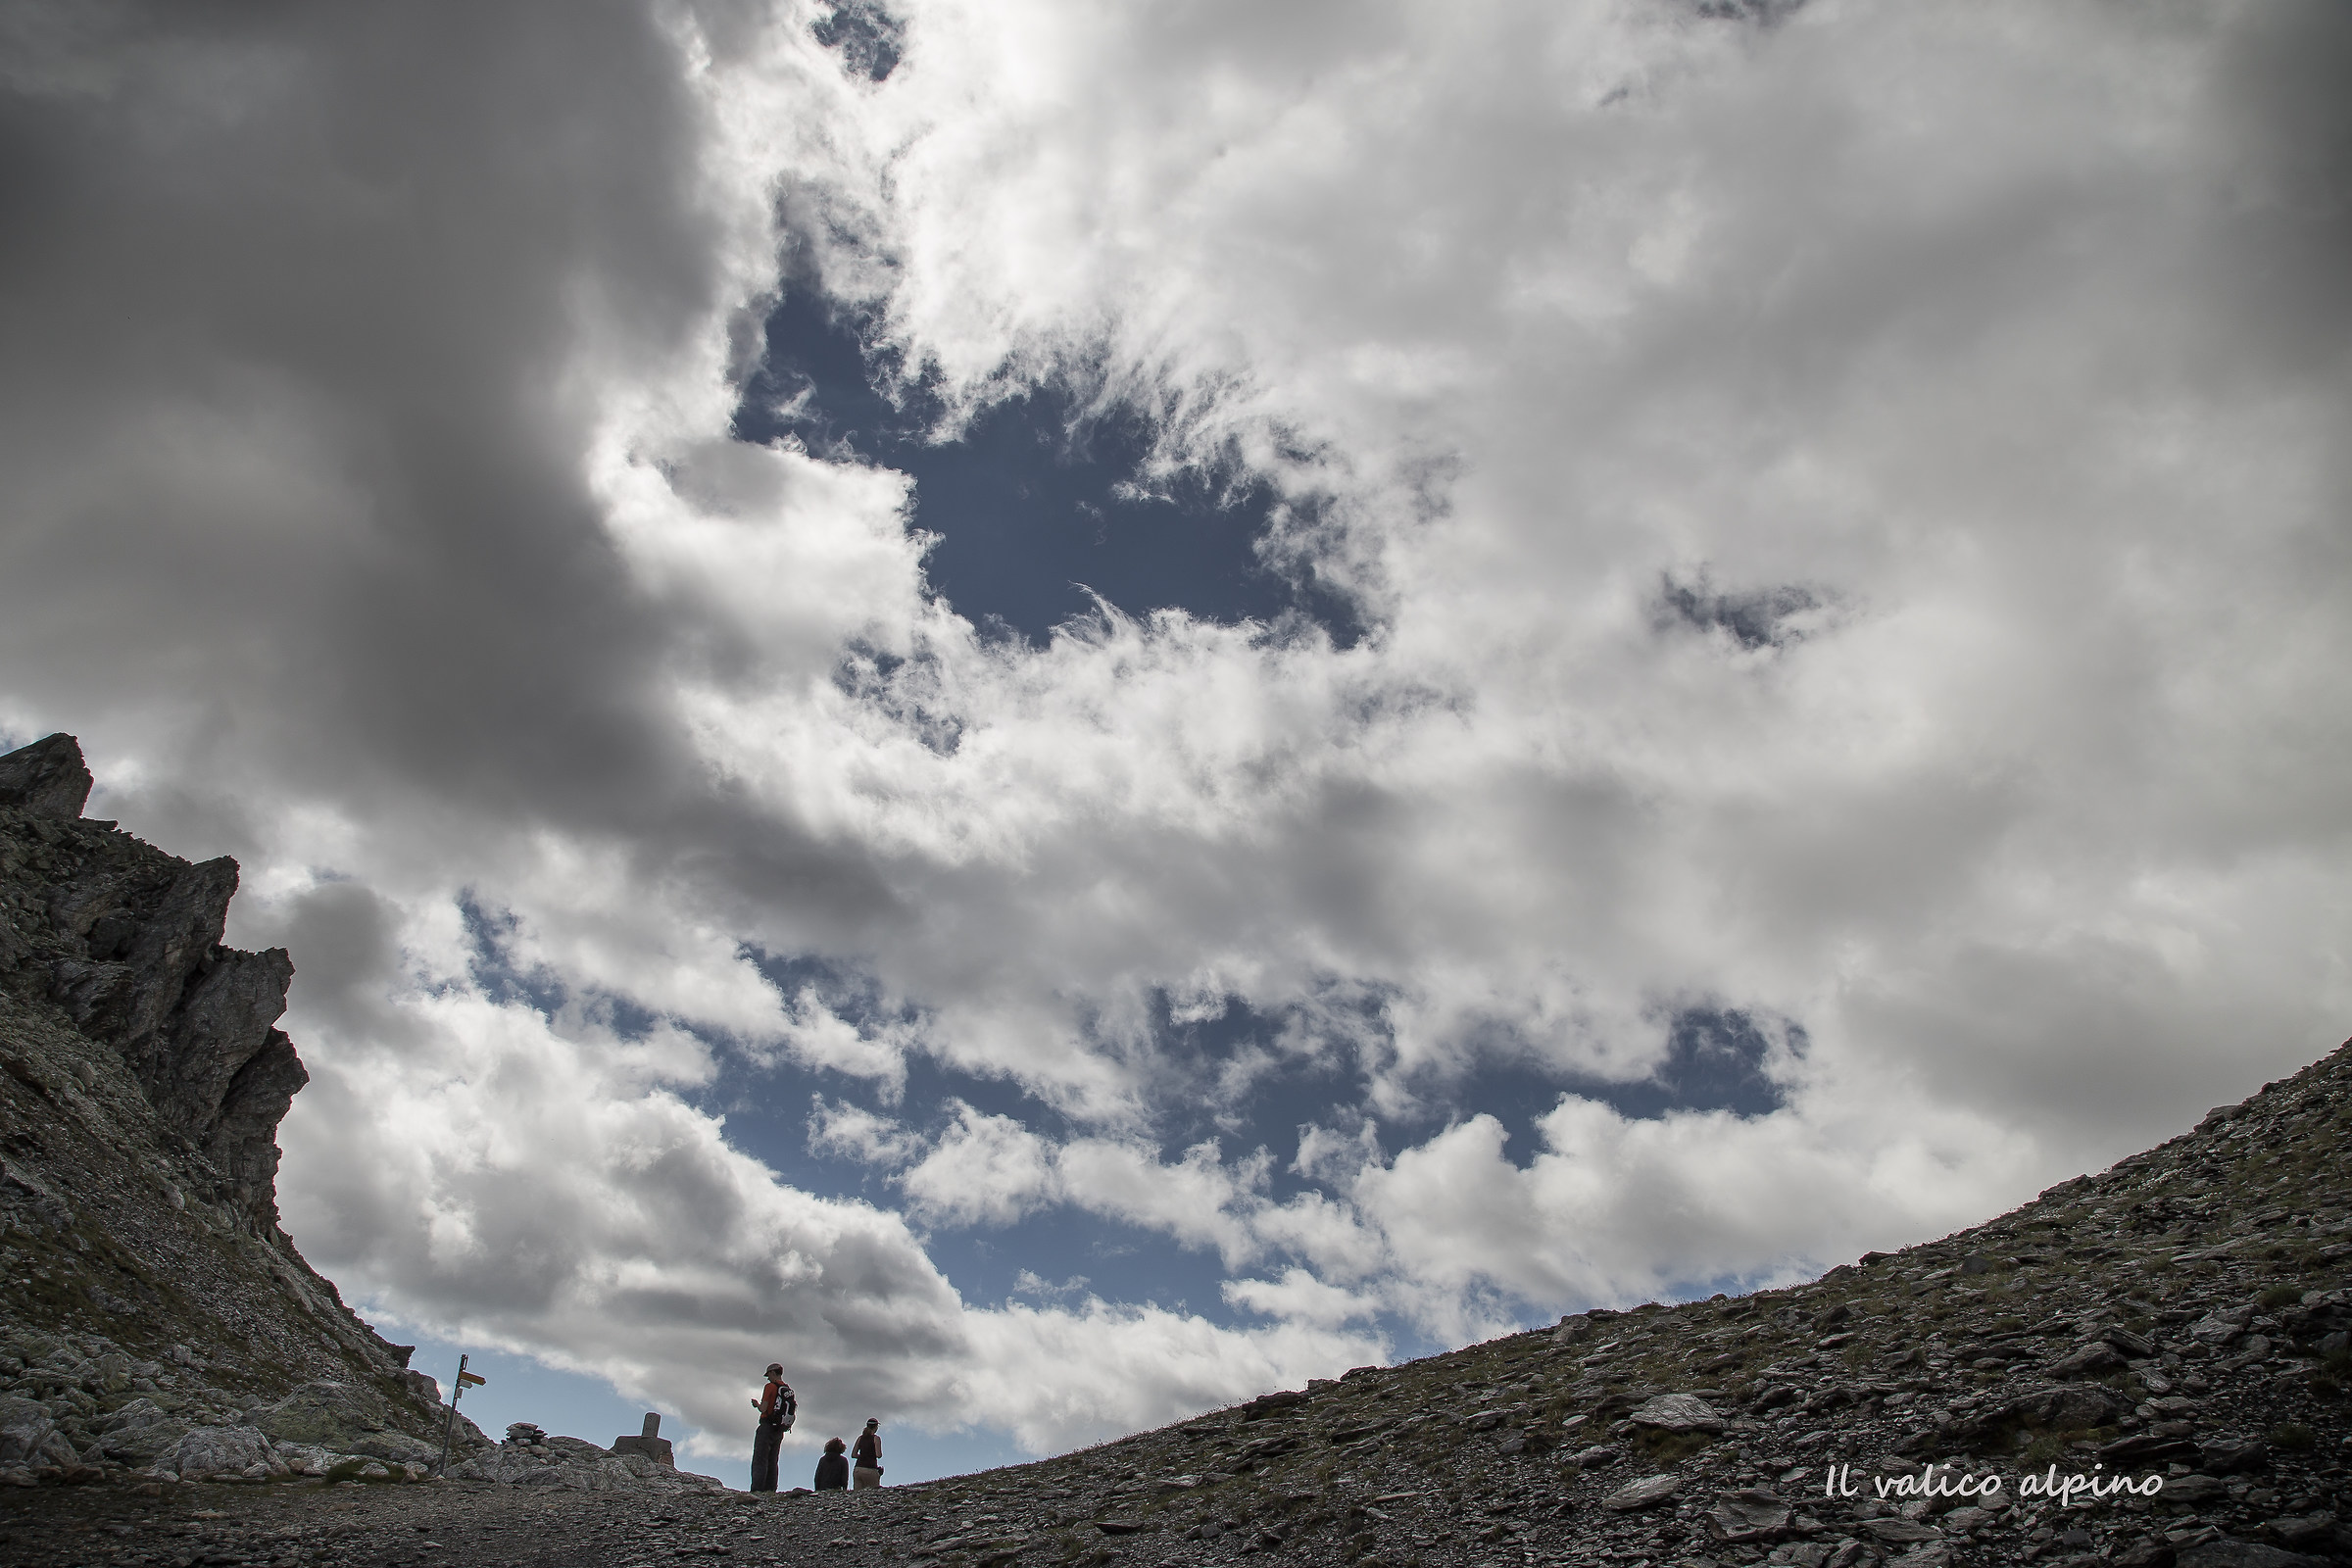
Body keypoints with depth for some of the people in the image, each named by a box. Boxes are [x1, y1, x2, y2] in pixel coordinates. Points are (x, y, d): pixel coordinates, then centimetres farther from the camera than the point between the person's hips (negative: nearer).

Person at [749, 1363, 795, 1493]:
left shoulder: (770, 1386, -9)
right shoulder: (789, 1390, 12)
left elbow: (763, 1409, -14)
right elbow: (794, 1410, 13)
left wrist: (757, 1404, 8)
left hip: (767, 1427, -7)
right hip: (780, 1431, 7)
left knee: (759, 1460, -6)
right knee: (772, 1462, 11)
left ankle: (757, 1489, -14)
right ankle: (770, 1490, 7)